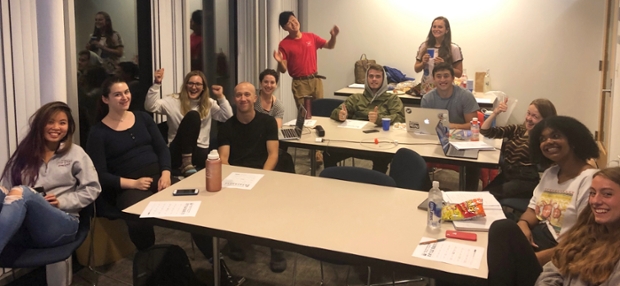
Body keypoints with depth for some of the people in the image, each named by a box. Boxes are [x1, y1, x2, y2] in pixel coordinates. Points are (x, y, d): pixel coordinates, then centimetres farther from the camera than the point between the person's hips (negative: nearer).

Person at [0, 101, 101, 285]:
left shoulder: (75, 153, 12)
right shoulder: (24, 154, 17)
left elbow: (92, 189, 7)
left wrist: (62, 202, -6)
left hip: (61, 225, -2)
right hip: (23, 228, 2)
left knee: (22, 192, -33)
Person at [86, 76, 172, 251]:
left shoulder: (143, 118, 15)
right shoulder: (98, 132, 2)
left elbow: (162, 148, 12)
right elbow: (100, 175, -3)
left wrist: (166, 174, -8)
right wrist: (133, 183, -15)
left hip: (158, 175, 4)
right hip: (128, 187, -4)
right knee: (138, 221, -36)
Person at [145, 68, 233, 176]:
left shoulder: (209, 103, 14)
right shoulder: (173, 100, 6)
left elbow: (228, 118, 2)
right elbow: (150, 107, -7)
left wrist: (221, 97, -5)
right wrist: (157, 84, -15)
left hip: (200, 151, 0)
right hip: (179, 152, 0)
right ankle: (186, 163, -30)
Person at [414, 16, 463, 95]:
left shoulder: (454, 48, -3)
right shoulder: (424, 46, 5)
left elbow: (459, 73, -1)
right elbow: (416, 69, 12)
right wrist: (423, 63, -9)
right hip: (426, 91, 3)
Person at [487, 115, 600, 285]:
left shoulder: (589, 180, -12)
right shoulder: (550, 173, 16)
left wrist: (540, 257, -23)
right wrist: (523, 224, -8)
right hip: (540, 236, 7)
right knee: (502, 228, -25)